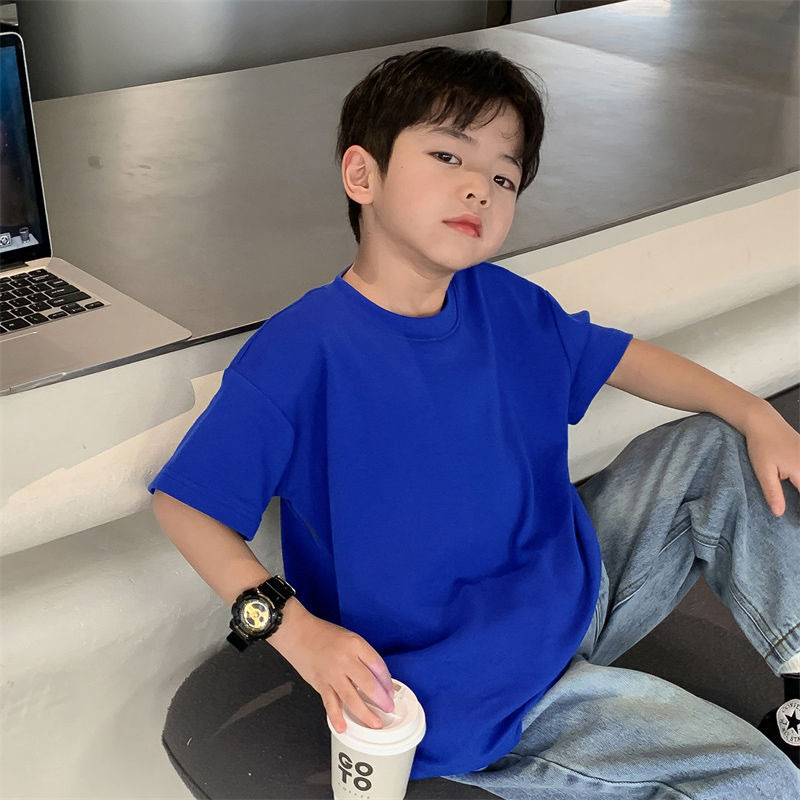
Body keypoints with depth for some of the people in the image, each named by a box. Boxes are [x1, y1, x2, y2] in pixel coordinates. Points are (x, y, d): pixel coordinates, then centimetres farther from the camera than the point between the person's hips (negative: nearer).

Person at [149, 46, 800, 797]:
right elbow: (183, 501, -18)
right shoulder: (304, 350, -23)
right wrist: (292, 626, -28)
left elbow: (615, 357, 14)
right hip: (470, 691, -7)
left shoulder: (506, 305, -2)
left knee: (716, 449, 7)